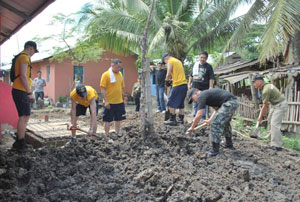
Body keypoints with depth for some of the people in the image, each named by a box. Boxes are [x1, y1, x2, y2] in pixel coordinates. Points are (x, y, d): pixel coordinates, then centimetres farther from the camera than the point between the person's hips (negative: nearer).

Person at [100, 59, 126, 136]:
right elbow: (103, 89, -13)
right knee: (107, 120, 3)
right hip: (109, 103, -6)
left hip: (119, 102, 6)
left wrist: (122, 98, 15)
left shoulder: (120, 74, 9)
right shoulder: (106, 74, -10)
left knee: (118, 119, 12)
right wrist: (106, 101, -18)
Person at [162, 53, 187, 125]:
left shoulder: (170, 62, -3)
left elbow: (168, 74, -12)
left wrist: (167, 81, 4)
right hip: (184, 84, 8)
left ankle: (172, 120, -1)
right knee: (181, 103, 15)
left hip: (177, 85, -8)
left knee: (171, 103, 0)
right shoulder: (178, 61, 23)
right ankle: (181, 119, 17)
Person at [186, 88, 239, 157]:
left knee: (215, 124, -8)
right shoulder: (207, 94, 24)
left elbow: (199, 116, -9)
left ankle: (215, 150, -2)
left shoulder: (201, 96, -5)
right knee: (225, 122, 29)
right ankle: (229, 143, 43)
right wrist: (210, 120, 21)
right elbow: (217, 109, 29)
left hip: (229, 103, -11)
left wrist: (192, 127, 2)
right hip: (234, 102, 11)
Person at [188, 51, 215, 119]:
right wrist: (189, 84, 12)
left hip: (204, 88, -4)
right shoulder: (195, 65, 12)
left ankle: (203, 118, 7)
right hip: (195, 88, 4)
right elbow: (191, 75, 20)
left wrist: (211, 87, -12)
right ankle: (195, 116, 21)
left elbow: (211, 78, -4)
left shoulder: (208, 67, 0)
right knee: (195, 103, 11)